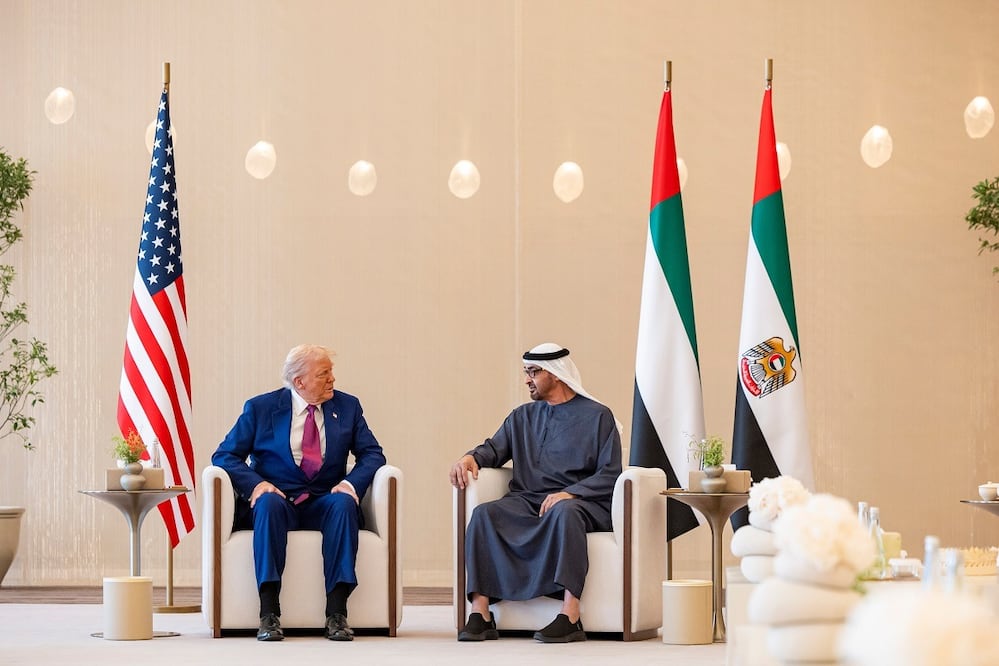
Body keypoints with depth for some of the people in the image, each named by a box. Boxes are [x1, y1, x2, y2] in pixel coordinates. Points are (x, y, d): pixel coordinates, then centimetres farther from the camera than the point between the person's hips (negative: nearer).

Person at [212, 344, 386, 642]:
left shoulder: (347, 406, 11)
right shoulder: (261, 408, 4)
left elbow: (372, 454, 6)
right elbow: (225, 455, 2)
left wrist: (351, 483, -15)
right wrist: (255, 484, -17)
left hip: (323, 503, 2)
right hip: (277, 498, -1)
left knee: (344, 503, -33)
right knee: (269, 502, -36)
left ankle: (337, 614, -35)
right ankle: (269, 614, -39)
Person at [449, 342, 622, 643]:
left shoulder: (597, 416, 7)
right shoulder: (523, 416, 23)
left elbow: (610, 474, -3)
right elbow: (495, 449, 12)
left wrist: (569, 493, -18)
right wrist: (471, 457, -13)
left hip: (582, 502, -4)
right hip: (526, 501, 4)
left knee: (564, 512, -40)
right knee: (484, 514, -26)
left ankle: (570, 616, -46)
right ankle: (479, 614, -33)